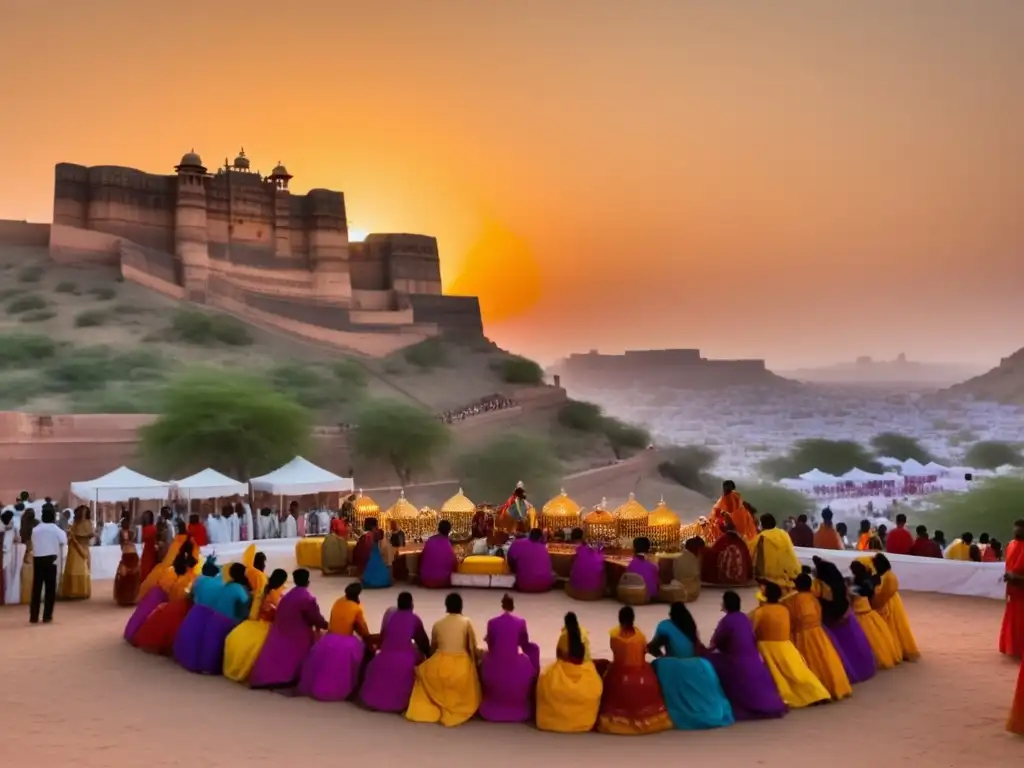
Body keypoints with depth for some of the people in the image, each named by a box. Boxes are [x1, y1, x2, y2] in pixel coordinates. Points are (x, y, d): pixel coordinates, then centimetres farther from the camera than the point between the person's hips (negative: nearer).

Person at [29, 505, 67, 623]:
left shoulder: (35, 529, 7)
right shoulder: (55, 529, -4)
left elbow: (33, 544, 7)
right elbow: (64, 541, -6)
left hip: (37, 559, 3)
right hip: (50, 559, -3)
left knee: (36, 587, 6)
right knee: (50, 588, 4)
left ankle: (33, 616, 7)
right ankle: (47, 616, 3)